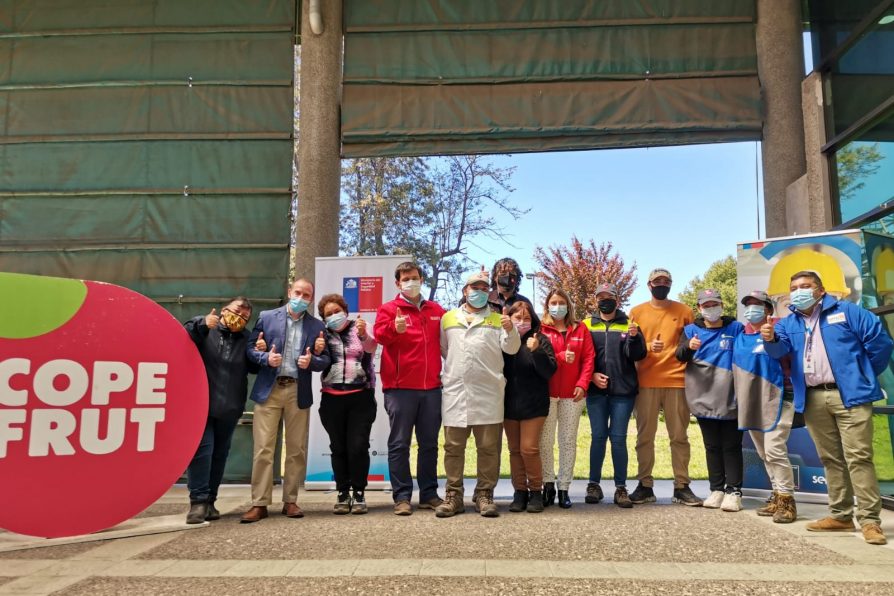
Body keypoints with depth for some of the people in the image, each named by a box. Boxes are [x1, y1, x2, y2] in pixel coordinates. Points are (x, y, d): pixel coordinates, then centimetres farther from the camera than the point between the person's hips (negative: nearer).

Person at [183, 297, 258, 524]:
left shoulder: (246, 339, 12)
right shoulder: (202, 326, 2)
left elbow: (254, 368, 12)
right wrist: (202, 325, -29)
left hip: (229, 409, 4)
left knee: (220, 453, 9)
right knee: (202, 450, -10)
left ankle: (209, 501, 19)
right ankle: (198, 501, -4)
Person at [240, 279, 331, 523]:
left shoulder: (317, 325, 9)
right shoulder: (266, 317, 6)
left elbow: (325, 359, 6)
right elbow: (251, 348, 6)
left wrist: (311, 361, -14)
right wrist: (266, 358, -13)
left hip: (298, 392, 2)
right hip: (268, 390, -1)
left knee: (296, 449, 5)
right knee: (263, 449, -3)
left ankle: (290, 501, 16)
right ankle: (259, 503, 5)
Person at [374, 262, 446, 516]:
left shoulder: (436, 310, 13)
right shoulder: (388, 309, 1)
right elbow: (379, 334, -18)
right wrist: (395, 328, -38)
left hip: (431, 387, 4)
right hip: (400, 387, -4)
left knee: (429, 443, 11)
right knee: (399, 444, 0)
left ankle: (429, 494, 21)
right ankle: (402, 497, 7)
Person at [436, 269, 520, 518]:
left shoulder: (497, 319, 11)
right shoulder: (448, 318, 15)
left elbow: (511, 349, 0)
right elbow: (442, 349, 21)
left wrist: (510, 330, -17)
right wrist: (451, 370, 9)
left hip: (488, 392, -1)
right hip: (455, 391, 1)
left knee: (489, 446, 2)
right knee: (453, 446, 4)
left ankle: (484, 494, 12)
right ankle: (453, 494, 12)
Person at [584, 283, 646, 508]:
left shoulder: (628, 324, 9)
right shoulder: (587, 325, 10)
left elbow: (637, 355, -3)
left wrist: (634, 337, -22)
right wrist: (591, 374, -8)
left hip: (623, 390, 0)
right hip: (596, 390, 1)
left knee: (618, 438, 1)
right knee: (598, 436, 3)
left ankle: (621, 488, 6)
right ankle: (594, 484, 12)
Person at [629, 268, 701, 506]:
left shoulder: (684, 311, 9)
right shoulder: (637, 312, 9)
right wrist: (648, 348, -12)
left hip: (677, 381, 0)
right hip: (646, 382, 0)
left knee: (679, 436, 3)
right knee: (645, 436, 2)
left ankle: (682, 487, 10)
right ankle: (645, 486, 9)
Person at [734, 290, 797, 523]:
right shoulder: (741, 335, 13)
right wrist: (739, 397, 18)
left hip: (775, 399, -7)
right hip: (750, 403, 7)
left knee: (775, 449, -12)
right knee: (764, 454, 13)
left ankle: (786, 500, -2)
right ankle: (777, 496, 24)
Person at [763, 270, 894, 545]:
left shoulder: (846, 311, 3)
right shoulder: (789, 323, 15)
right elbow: (779, 349, -2)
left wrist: (866, 376, 5)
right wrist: (770, 339, -25)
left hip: (849, 395, -4)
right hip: (812, 399, 5)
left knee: (858, 456, -8)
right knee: (830, 459, 10)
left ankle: (870, 519, -5)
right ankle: (841, 515, 18)